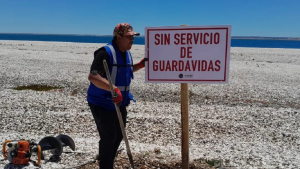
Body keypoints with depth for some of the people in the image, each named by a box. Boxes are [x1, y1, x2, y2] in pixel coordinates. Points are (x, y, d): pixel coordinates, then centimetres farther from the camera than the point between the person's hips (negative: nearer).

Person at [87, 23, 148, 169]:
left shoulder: (127, 54, 6)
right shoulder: (106, 52, -22)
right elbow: (92, 76, -32)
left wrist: (139, 65, 8)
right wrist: (113, 88, -41)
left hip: (119, 103, 9)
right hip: (102, 103, -9)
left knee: (118, 135, 18)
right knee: (108, 137, -6)